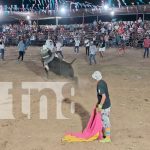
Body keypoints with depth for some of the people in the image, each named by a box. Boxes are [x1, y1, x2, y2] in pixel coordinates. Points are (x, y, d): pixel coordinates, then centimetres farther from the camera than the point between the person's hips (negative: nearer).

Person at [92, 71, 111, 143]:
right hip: (107, 104, 10)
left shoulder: (100, 85, -24)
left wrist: (100, 106, -23)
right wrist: (98, 103, 23)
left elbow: (104, 96, -29)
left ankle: (107, 138, 13)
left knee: (105, 121, 2)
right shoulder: (103, 82, 6)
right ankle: (104, 134, 35)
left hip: (104, 106, -10)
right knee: (104, 120, 21)